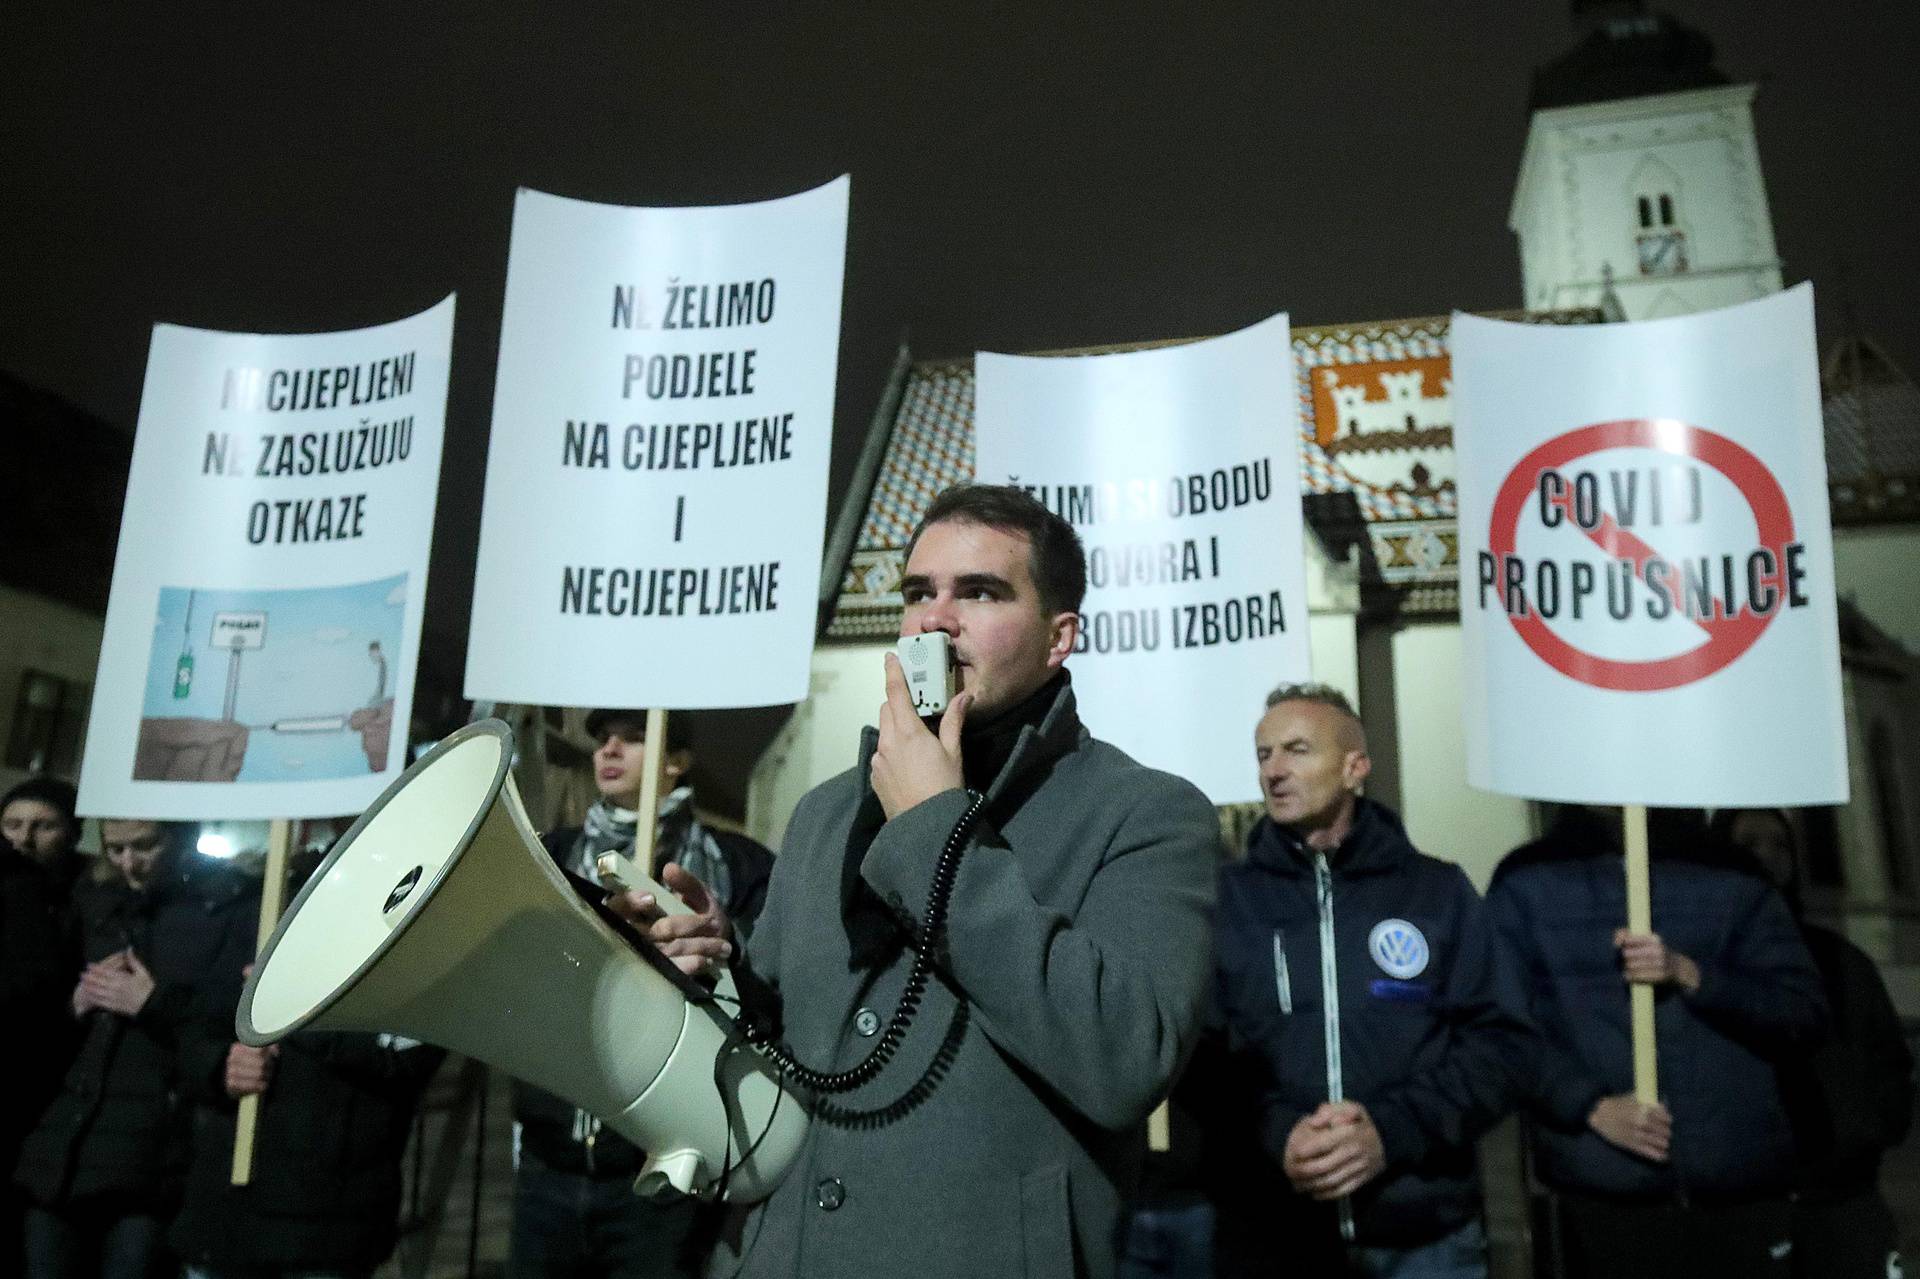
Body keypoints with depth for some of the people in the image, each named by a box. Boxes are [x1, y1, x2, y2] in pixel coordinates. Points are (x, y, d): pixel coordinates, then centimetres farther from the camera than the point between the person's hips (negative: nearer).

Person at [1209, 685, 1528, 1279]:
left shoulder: (1439, 890, 3)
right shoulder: (1223, 898, 1)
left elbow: (1498, 1041, -1)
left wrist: (1393, 1131, -15)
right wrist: (1274, 1133, -19)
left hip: (1428, 1229, 1)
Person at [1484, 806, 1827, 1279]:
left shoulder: (1732, 876, 10)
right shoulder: (1526, 882, 4)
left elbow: (1805, 1013, 4)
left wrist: (1690, 974, -11)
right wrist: (1592, 1106, -13)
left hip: (1742, 1184, 2)